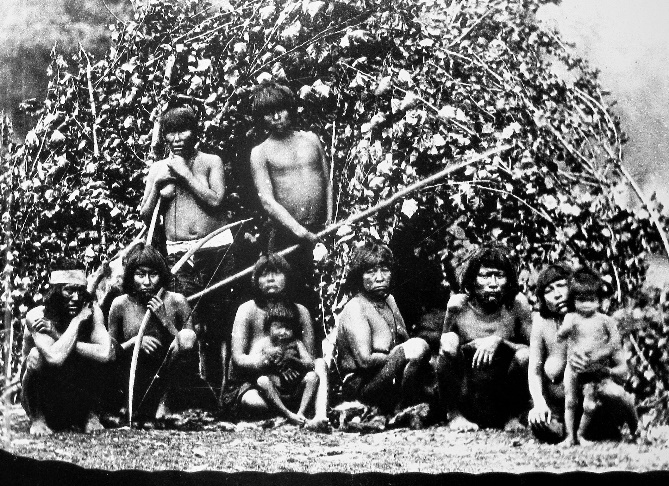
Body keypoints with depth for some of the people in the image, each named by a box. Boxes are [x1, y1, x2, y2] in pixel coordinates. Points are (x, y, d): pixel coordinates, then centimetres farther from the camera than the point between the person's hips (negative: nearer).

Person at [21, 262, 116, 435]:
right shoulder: (37, 316, -19)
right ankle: (37, 419, -9)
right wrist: (77, 321, -27)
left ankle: (91, 415, -3)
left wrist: (57, 336, -30)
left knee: (104, 357, -22)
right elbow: (55, 357, -37)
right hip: (43, 398, -2)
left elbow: (106, 353, -29)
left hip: (80, 399, 2)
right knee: (36, 354, -29)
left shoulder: (92, 311, -11)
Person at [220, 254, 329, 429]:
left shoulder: (300, 312, 0)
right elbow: (238, 359, -17)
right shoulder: (248, 310, -8)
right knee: (254, 403, -38)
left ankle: (321, 415, -40)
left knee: (320, 363, -19)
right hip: (248, 385, -3)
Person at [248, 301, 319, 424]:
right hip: (274, 392, -2)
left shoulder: (296, 344, 5)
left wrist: (293, 360, -24)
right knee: (262, 380, -30)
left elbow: (310, 365, -7)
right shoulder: (262, 344, 0)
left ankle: (301, 413, -26)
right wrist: (267, 358, -24)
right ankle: (288, 415, -32)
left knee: (313, 376, -19)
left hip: (295, 391, 2)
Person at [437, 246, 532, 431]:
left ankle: (513, 416, 1)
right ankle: (454, 415, -7)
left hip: (503, 400, 0)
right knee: (450, 341, -21)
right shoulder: (458, 305, -7)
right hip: (464, 396, 0)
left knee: (525, 355, -25)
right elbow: (444, 345, 3)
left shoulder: (517, 303, -8)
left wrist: (499, 342, -26)